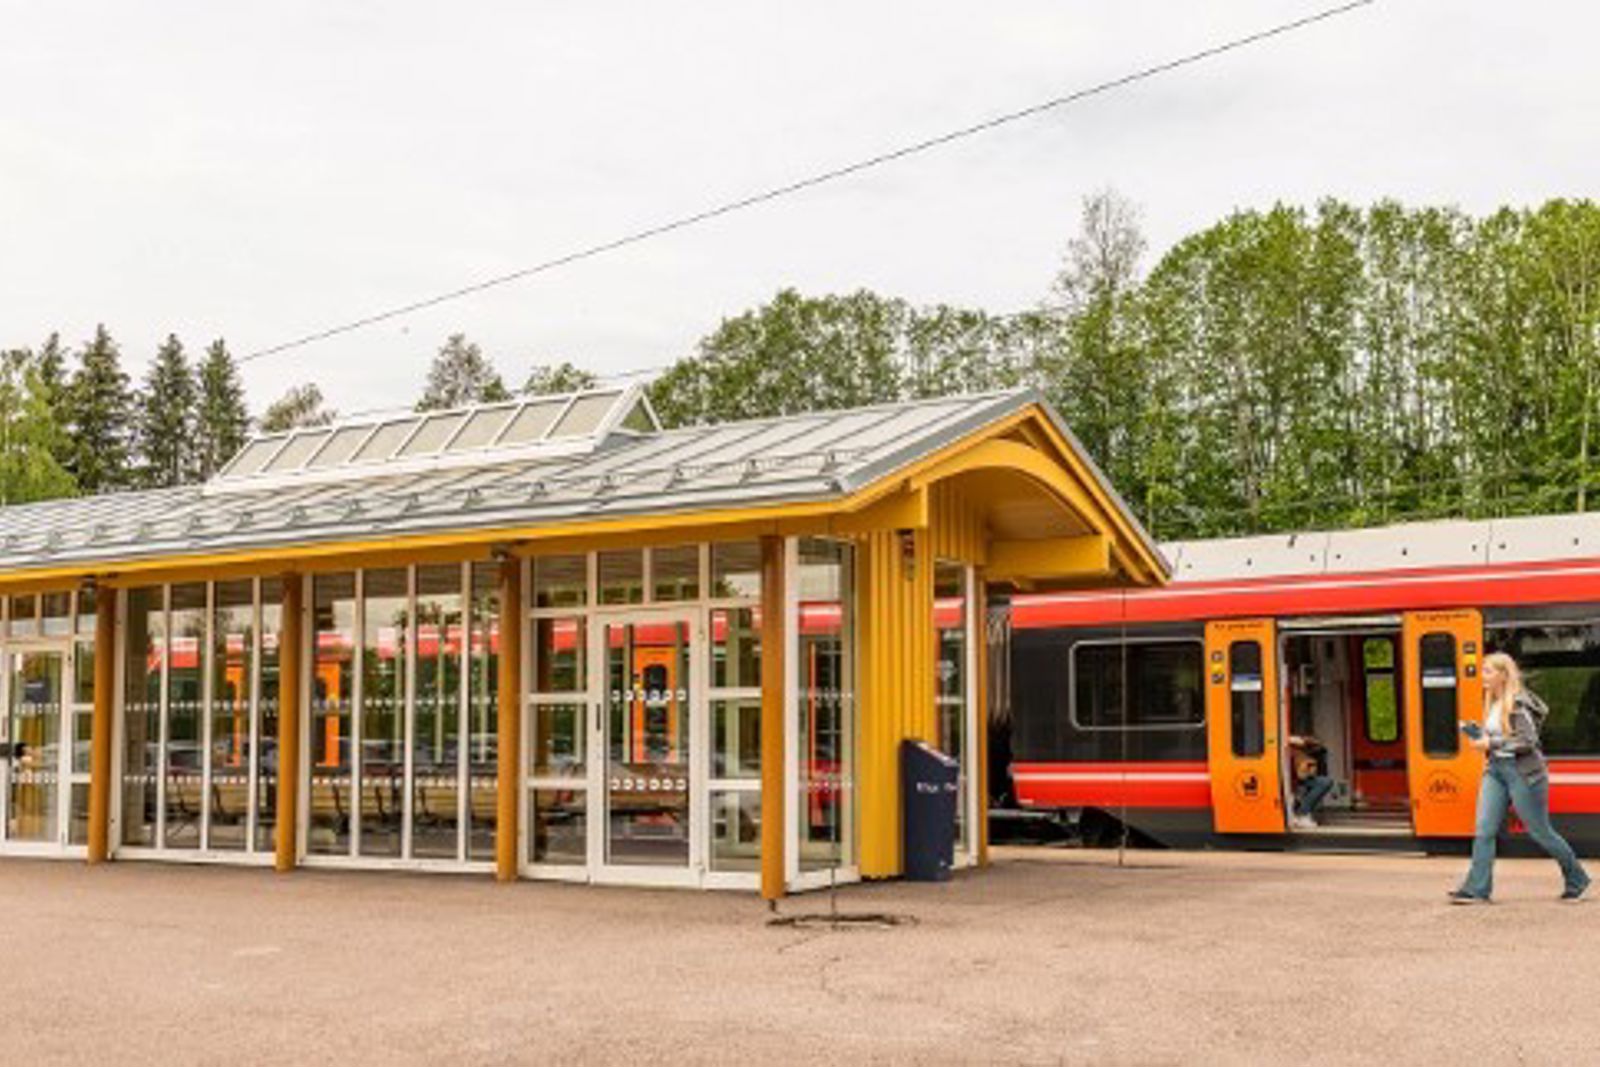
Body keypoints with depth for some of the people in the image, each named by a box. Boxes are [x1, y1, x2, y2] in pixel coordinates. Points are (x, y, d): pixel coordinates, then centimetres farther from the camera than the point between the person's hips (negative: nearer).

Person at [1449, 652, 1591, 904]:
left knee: (1540, 832, 4)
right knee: (1484, 829, -4)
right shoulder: (1493, 705, 12)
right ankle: (1477, 890, -6)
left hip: (1521, 771, -8)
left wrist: (1492, 743, -20)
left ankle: (1576, 879, 24)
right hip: (1495, 770, 8)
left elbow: (1528, 741, -20)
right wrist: (1472, 732, 6)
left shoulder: (1518, 704, -14)